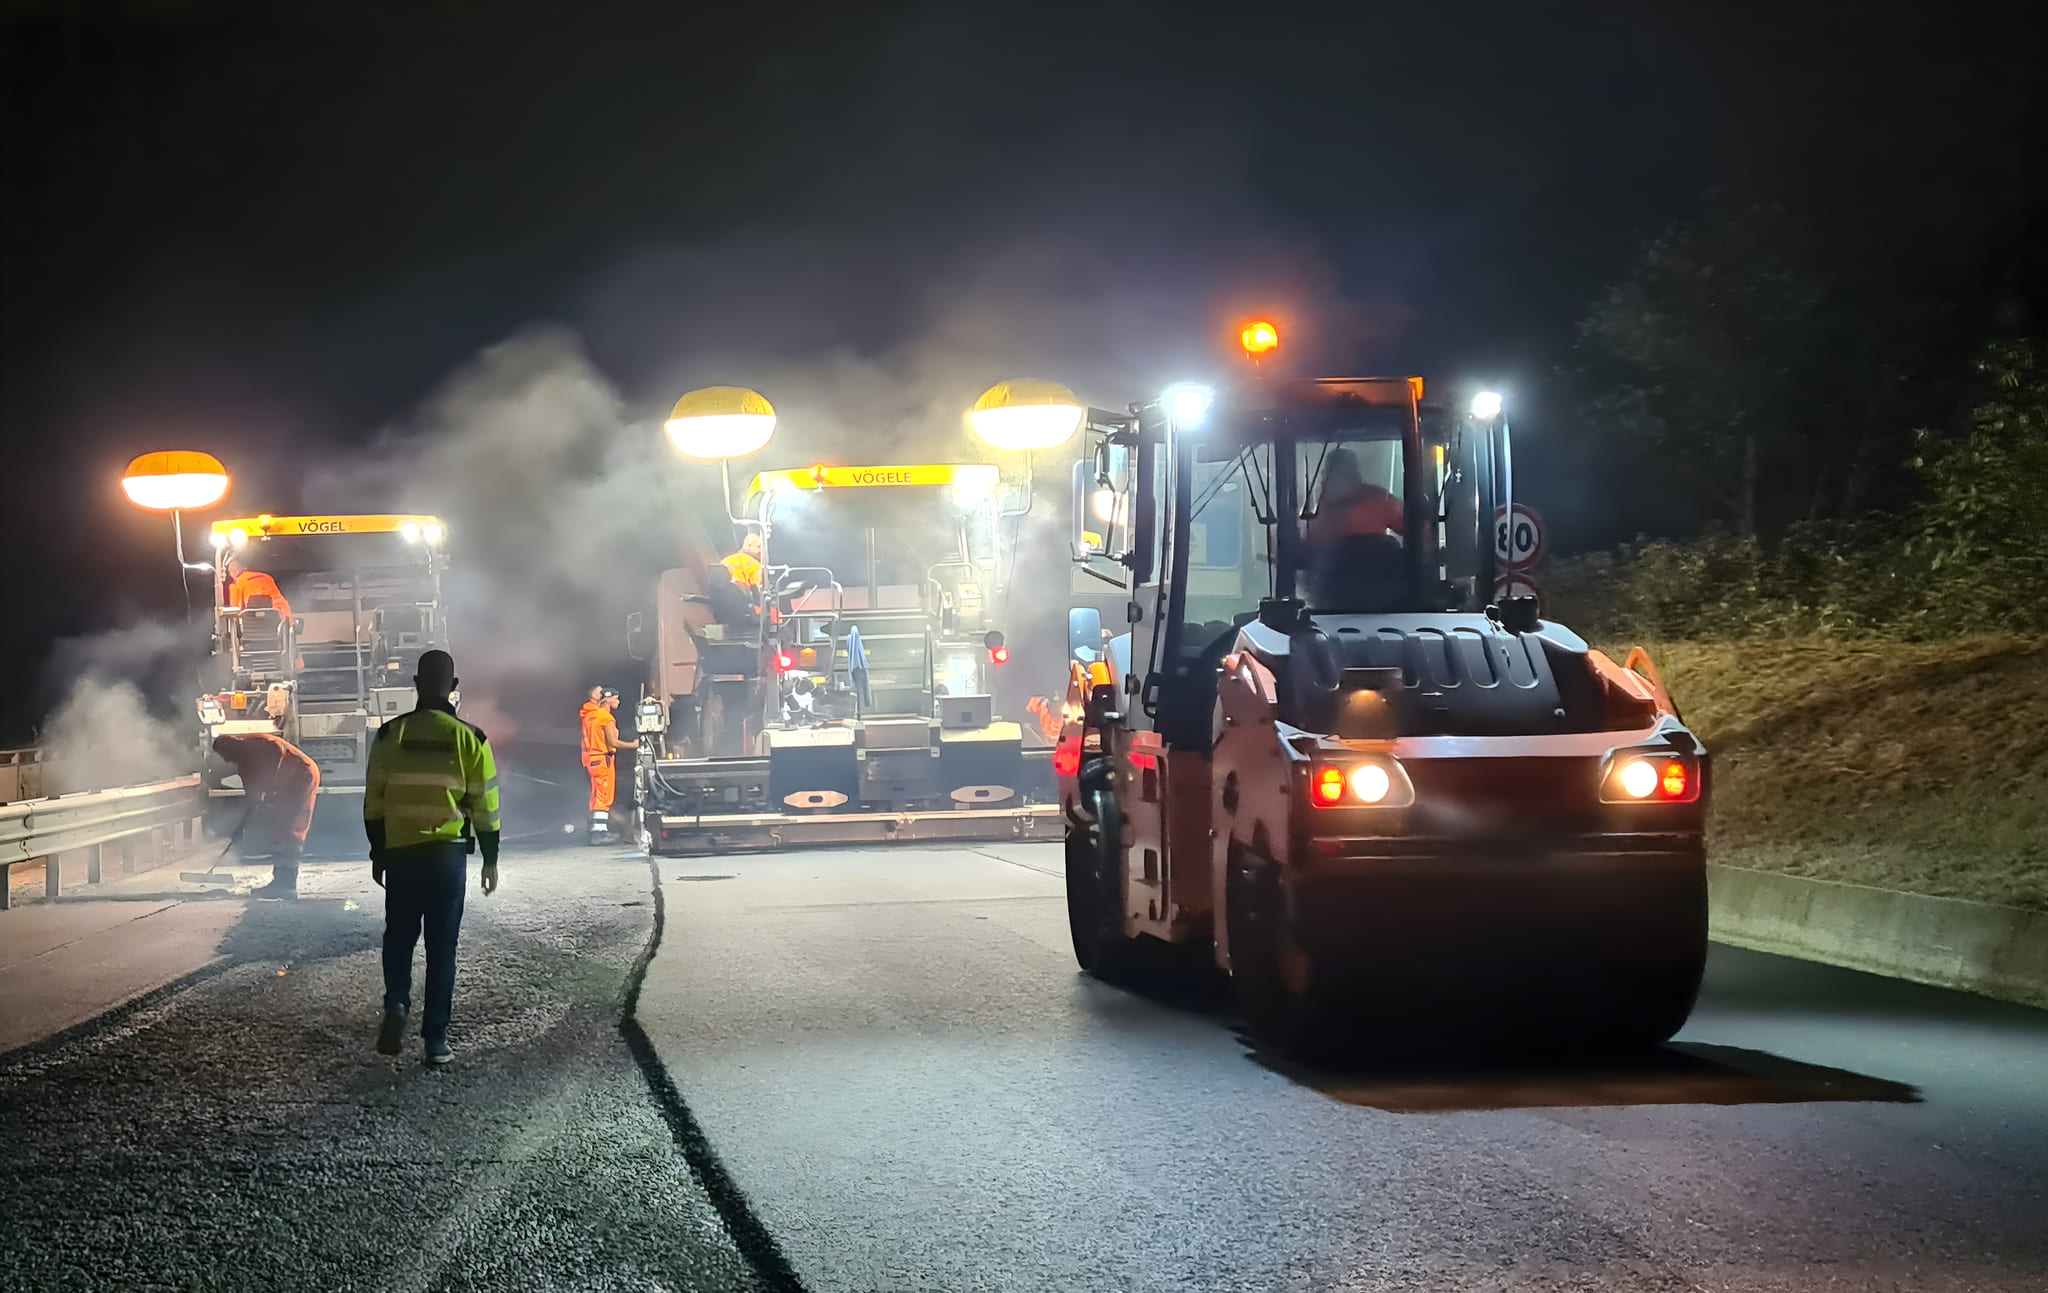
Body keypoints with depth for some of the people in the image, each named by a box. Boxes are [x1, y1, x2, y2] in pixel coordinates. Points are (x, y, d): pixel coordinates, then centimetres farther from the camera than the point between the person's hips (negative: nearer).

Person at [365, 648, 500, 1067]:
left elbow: (373, 803, 3)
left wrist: (377, 854, 14)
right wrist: (490, 860, 9)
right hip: (448, 856, -1)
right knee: (441, 946, 7)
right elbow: (485, 806, -1)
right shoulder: (469, 739, -4)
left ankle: (396, 1003, -7)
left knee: (399, 936, 18)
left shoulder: (390, 735, -2)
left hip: (399, 855, 1)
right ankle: (435, 1040, 5)